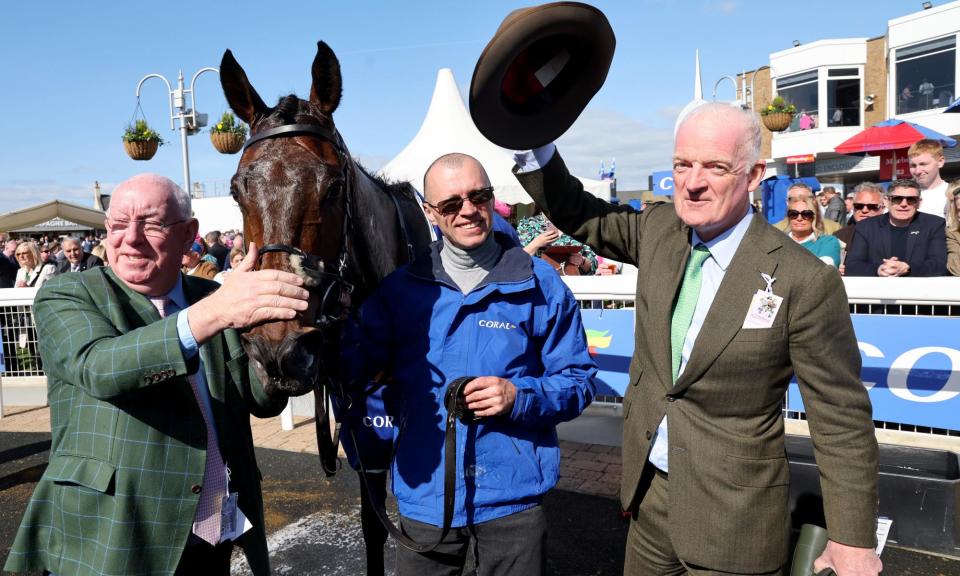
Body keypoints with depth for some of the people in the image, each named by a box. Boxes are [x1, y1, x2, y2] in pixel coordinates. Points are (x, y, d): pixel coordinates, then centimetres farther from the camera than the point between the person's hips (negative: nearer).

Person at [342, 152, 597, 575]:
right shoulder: (400, 287, 0)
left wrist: (520, 396, -19)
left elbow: (578, 381, -1)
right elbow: (356, 367, -2)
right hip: (425, 491, 1)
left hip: (513, 493, -1)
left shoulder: (540, 285, -5)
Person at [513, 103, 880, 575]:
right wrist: (533, 144, -9)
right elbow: (579, 215, 7)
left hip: (731, 514, -5)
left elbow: (841, 420, -13)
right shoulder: (659, 230, -4)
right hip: (648, 491, 5)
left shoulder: (804, 281, -20)